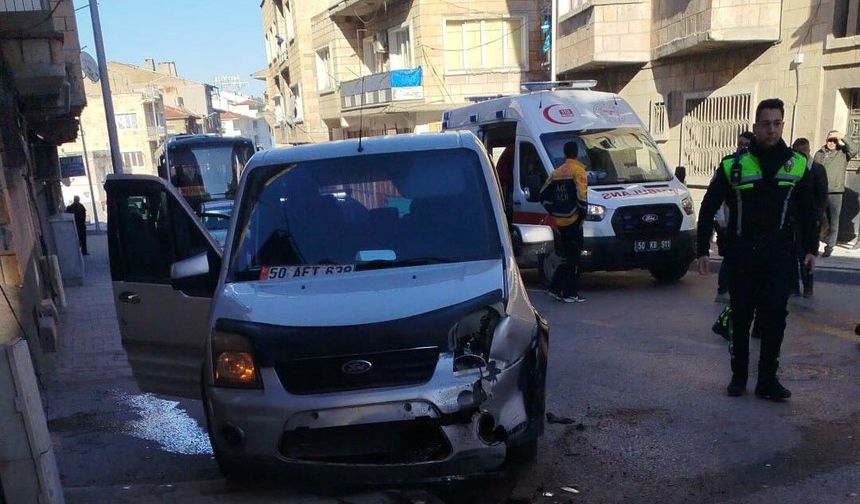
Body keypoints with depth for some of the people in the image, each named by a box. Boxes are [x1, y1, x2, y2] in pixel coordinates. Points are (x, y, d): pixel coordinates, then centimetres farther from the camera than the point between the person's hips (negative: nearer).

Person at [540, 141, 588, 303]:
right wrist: (582, 213, -7)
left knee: (567, 255, 17)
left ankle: (555, 288, 17)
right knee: (573, 257, -1)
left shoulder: (556, 172, 14)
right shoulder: (578, 170, -7)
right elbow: (581, 195, -18)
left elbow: (544, 195, 14)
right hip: (573, 220, -7)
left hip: (559, 221, 7)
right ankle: (570, 293, 0)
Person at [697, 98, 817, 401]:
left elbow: (807, 211, 13)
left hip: (778, 256, 1)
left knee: (775, 317, 0)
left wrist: (810, 248, 8)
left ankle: (768, 379, 11)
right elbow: (708, 208, 0)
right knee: (741, 317, 7)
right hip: (741, 255, -1)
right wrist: (702, 249, -4)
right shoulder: (734, 165, -2)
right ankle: (738, 376, 20)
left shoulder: (798, 165, 5)